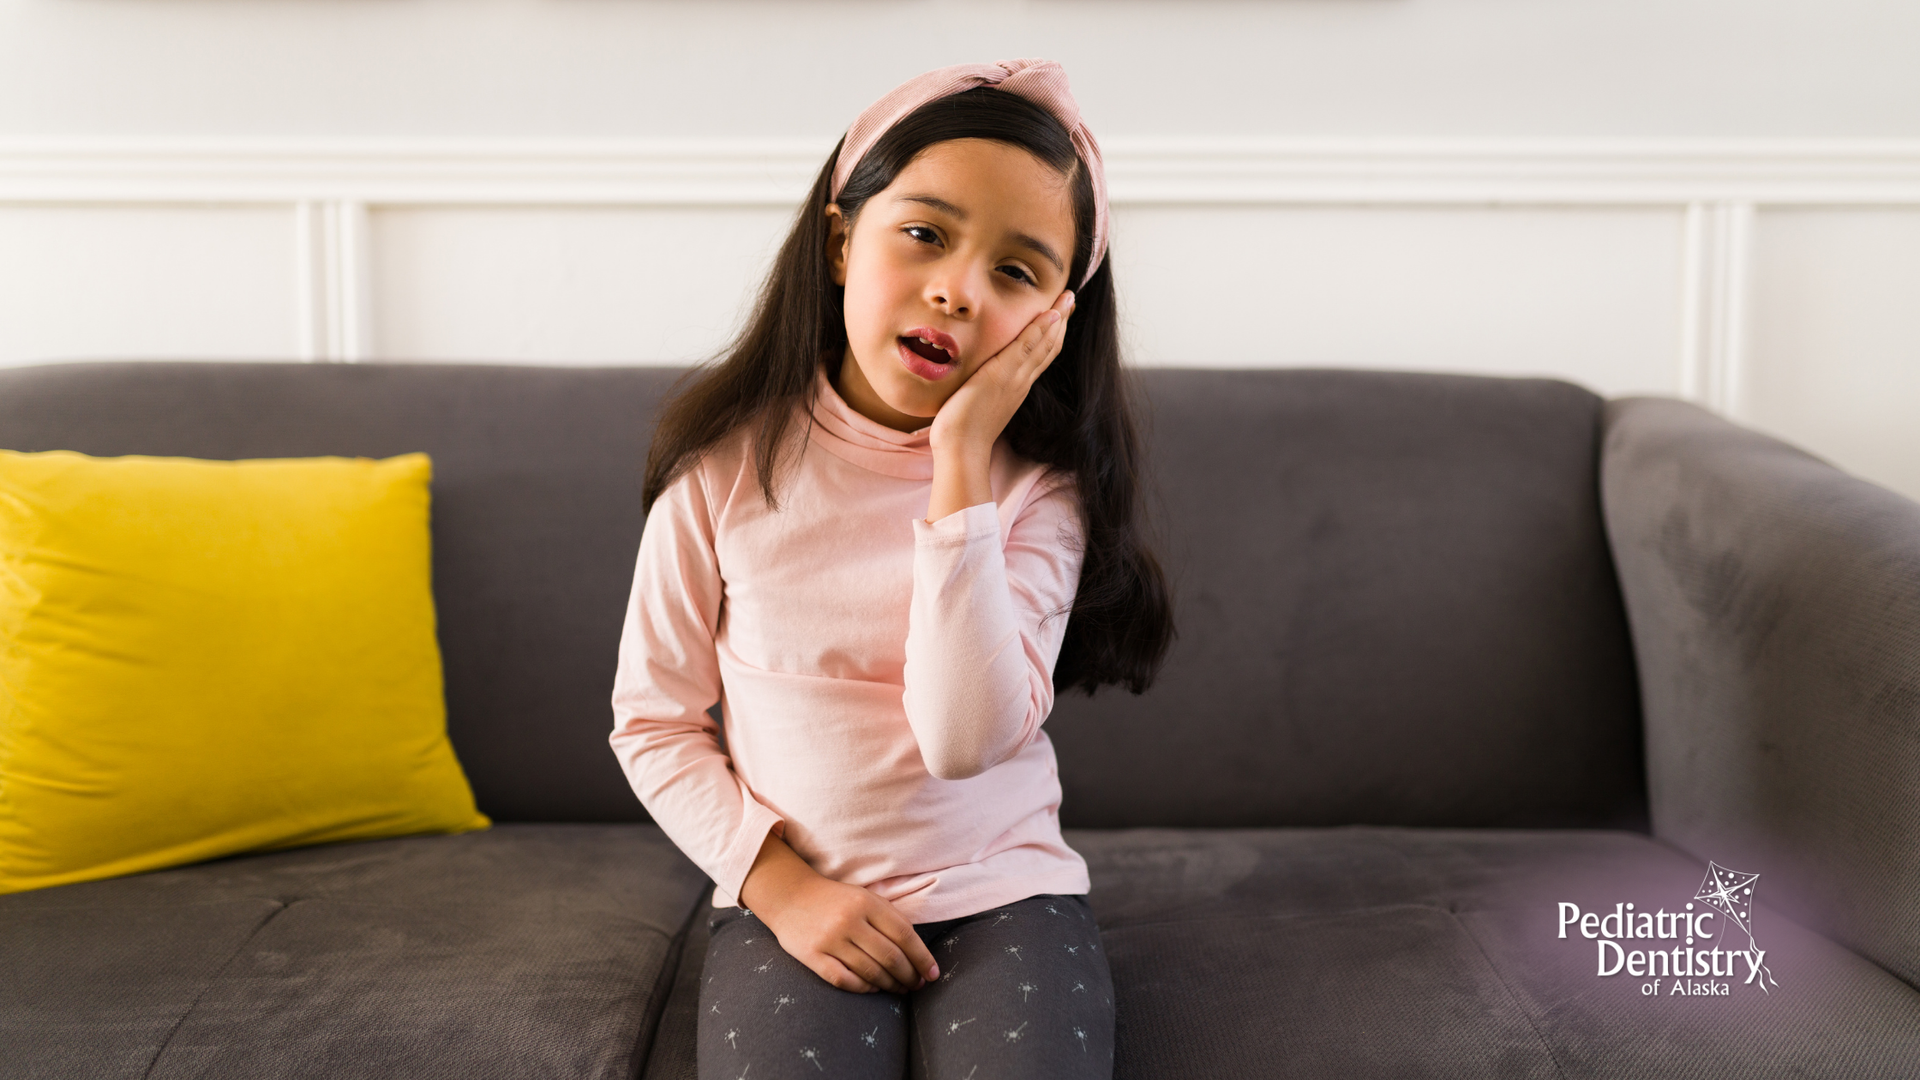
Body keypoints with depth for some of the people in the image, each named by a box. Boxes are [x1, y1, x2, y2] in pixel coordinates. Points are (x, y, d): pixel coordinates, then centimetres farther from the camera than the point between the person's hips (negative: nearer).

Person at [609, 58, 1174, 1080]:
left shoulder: (1039, 487, -5)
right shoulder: (727, 463, -5)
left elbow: (966, 736, -19)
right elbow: (654, 723, 2)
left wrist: (961, 461, -20)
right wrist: (775, 881, -11)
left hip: (1002, 889, 1)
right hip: (790, 897, 0)